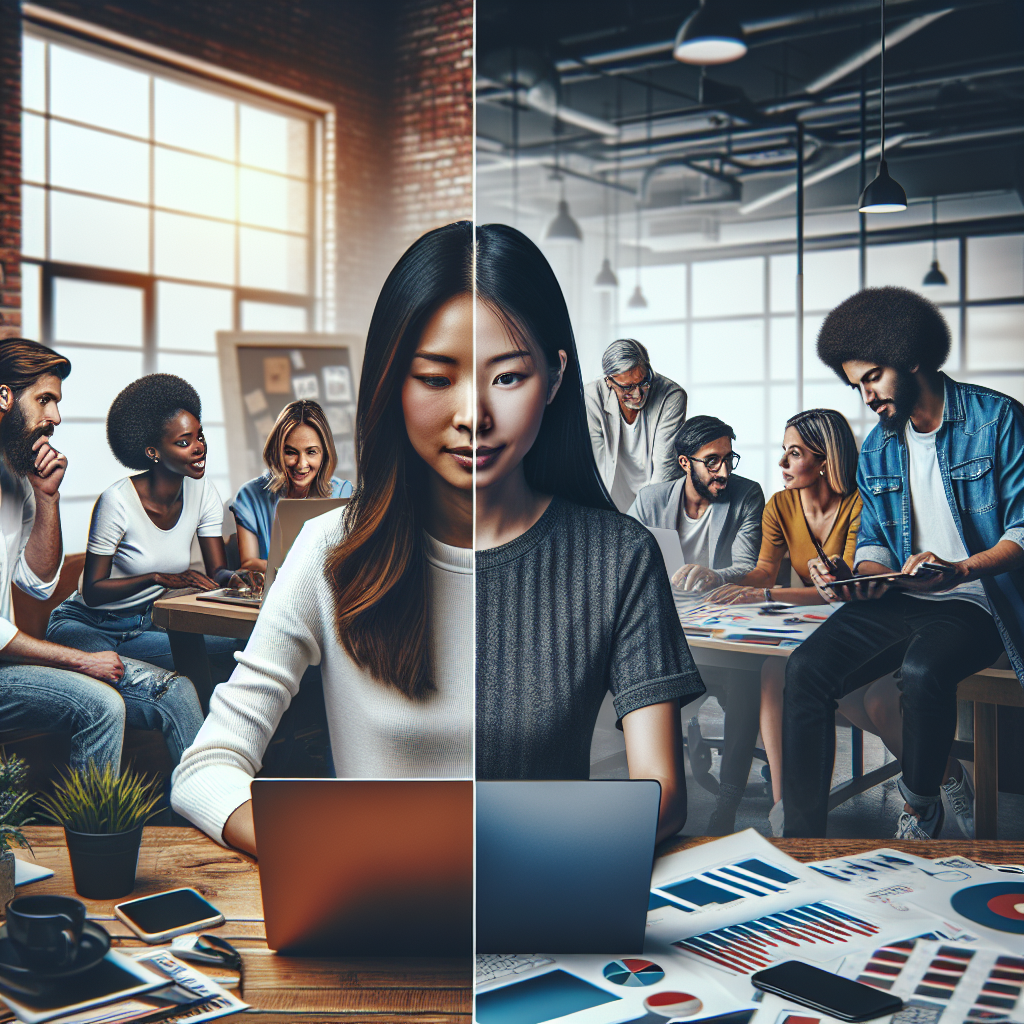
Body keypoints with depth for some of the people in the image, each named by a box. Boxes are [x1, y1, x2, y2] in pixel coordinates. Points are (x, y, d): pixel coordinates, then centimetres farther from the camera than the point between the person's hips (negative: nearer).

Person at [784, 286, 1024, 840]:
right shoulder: (876, 449, 13)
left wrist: (960, 570, -26)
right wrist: (863, 574, -5)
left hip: (974, 602, -5)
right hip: (899, 601, 5)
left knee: (921, 670, -36)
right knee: (806, 667, -20)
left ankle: (920, 810, -8)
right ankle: (802, 838, -15)